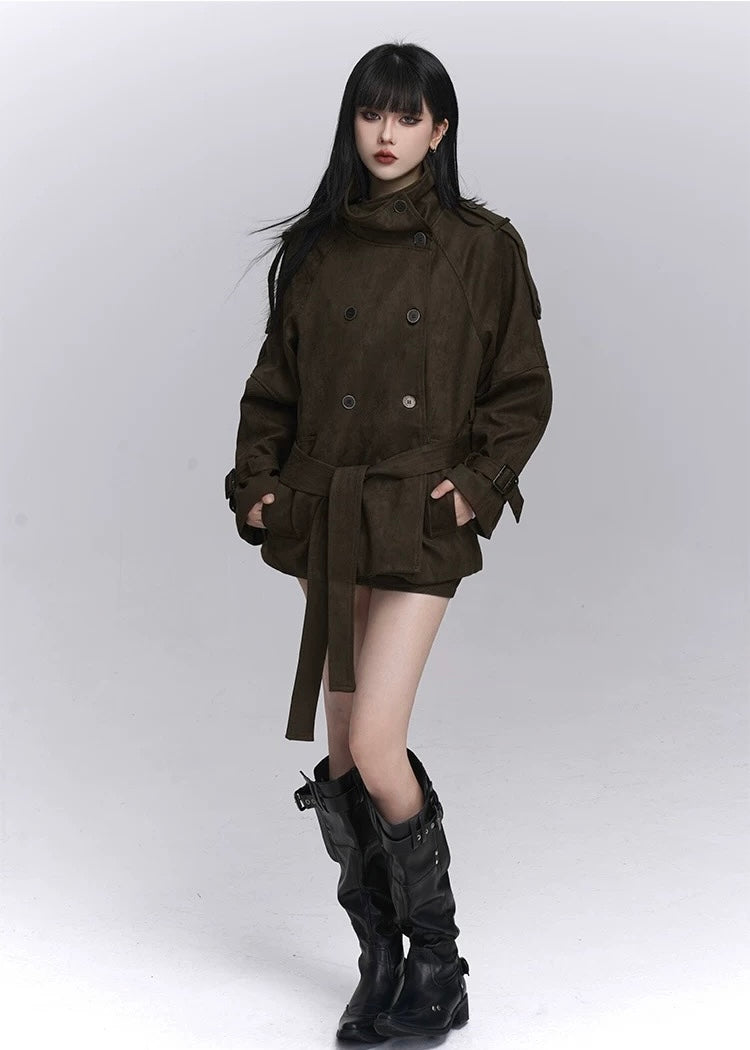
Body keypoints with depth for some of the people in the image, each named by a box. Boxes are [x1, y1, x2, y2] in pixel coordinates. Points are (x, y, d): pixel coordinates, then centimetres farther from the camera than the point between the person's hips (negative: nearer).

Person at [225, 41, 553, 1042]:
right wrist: (256, 484, 1)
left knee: (375, 745, -13)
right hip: (325, 515, 4)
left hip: (421, 519, -4)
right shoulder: (317, 249, 8)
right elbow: (274, 384, 13)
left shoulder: (483, 247, -1)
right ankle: (381, 962, 23)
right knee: (342, 755, 7)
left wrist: (479, 482, -10)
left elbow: (524, 390, 2)